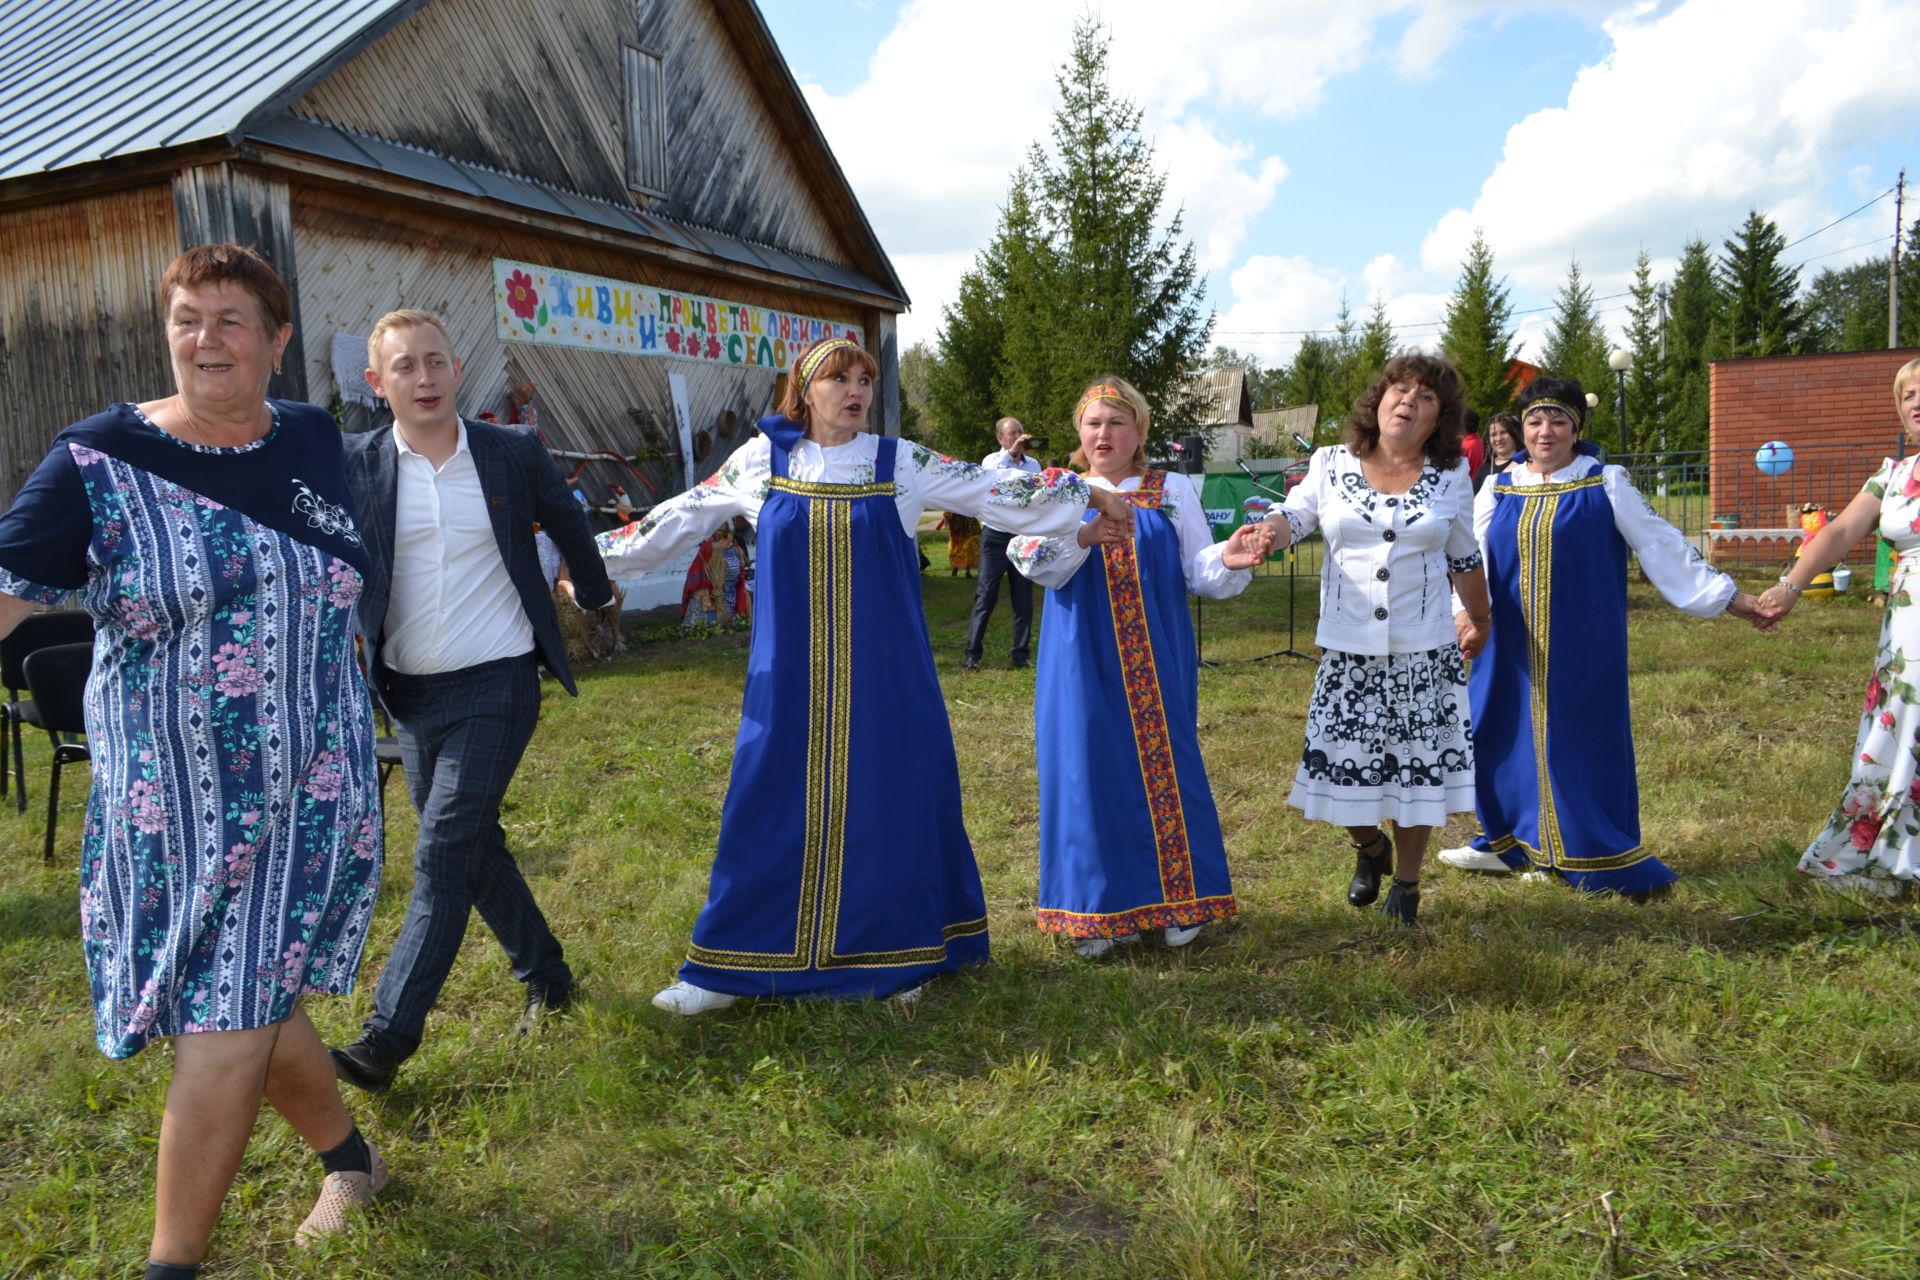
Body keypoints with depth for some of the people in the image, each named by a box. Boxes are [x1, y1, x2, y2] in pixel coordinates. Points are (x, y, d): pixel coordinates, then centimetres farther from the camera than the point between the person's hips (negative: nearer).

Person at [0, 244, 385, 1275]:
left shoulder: (313, 441, 3)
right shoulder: (100, 459, -6)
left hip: (307, 796, 0)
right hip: (170, 804, 0)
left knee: (228, 1024, -1)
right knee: (249, 1004, 12)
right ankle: (350, 1160, 37)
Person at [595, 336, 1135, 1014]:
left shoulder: (899, 462, 2)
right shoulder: (762, 459, 4)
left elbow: (995, 488, 5)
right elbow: (680, 518, 12)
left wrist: (1089, 492, 5)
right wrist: (595, 557, 15)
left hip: (884, 675, 0)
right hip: (791, 678, 0)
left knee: (889, 800, 5)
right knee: (771, 805, 3)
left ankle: (893, 956, 23)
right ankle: (730, 968, 17)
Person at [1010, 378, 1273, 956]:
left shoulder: (1174, 492, 8)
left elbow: (1198, 572, 3)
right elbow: (1036, 564, -9)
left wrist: (1229, 559, -19)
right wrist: (1079, 535, -28)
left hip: (1157, 663, 0)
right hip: (1085, 664, 0)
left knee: (1164, 766, 2)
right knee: (1090, 770, 0)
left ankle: (1178, 901, 17)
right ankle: (1099, 909, 12)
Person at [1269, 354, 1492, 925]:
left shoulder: (1452, 477, 5)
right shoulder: (1332, 464, 3)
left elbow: (1464, 557, 14)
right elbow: (1294, 517, -1)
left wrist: (1478, 619, 24)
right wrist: (1265, 534, -25)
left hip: (1424, 651, 0)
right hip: (1347, 648, 0)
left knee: (1417, 765, 5)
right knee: (1342, 760, 3)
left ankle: (1406, 884, 25)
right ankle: (1369, 847, 36)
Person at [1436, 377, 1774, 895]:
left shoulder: (1606, 485, -1)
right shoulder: (1498, 488, 7)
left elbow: (1661, 545, 1)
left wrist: (1729, 598, -1)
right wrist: (1469, 615, -16)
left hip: (1582, 647, -3)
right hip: (1512, 646, 3)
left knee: (1585, 740, 0)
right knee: (1504, 733, 10)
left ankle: (1605, 860, 11)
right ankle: (1507, 842, 28)